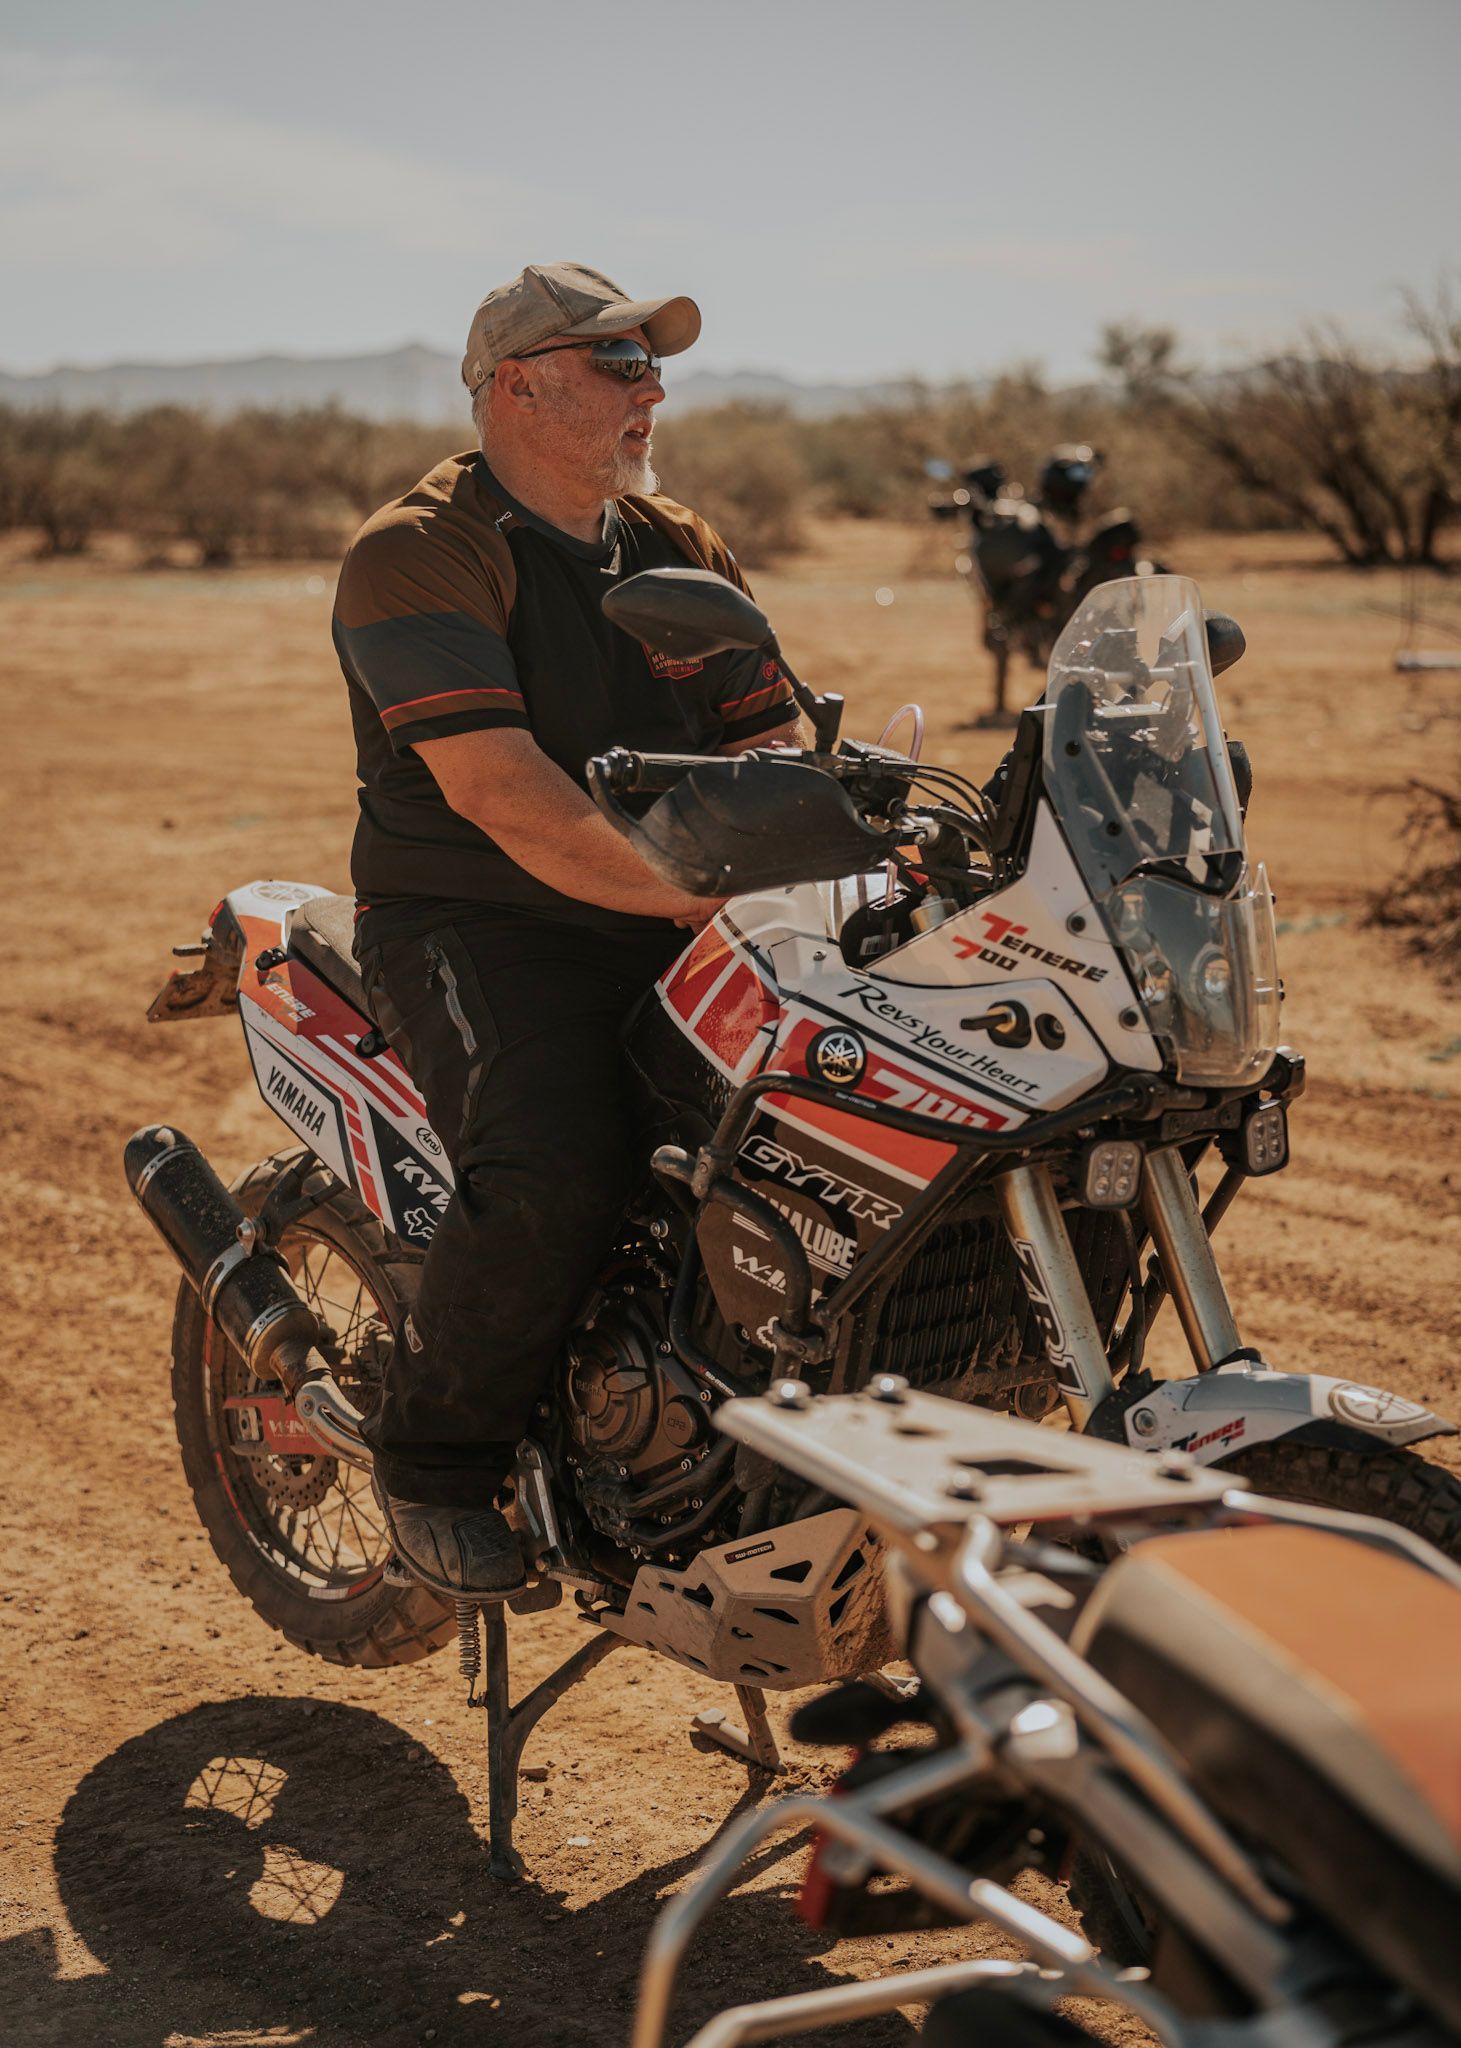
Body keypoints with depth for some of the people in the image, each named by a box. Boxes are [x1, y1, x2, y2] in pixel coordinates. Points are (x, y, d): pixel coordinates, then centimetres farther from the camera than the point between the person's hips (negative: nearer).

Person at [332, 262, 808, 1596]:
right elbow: (495, 786, -21)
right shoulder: (417, 555, -8)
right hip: (477, 927, -7)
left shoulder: (683, 553, 16)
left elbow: (775, 746, 10)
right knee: (555, 1176, -32)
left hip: (674, 929, 7)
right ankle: (431, 1459, -6)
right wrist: (700, 891, -30)